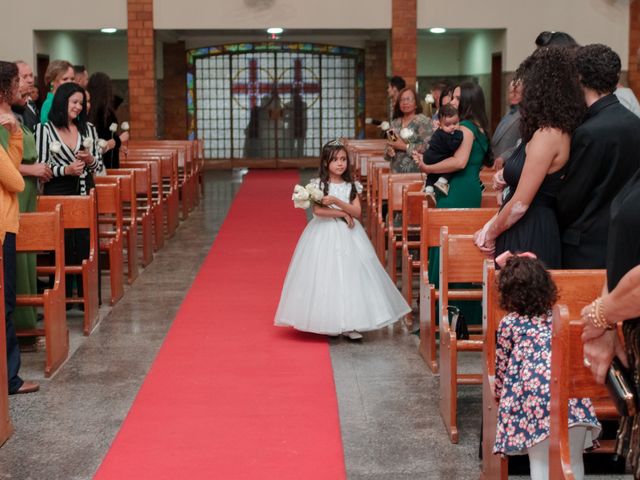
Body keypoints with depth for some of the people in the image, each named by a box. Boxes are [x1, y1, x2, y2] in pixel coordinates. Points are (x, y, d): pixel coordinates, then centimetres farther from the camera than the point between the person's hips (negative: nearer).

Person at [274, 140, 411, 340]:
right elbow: (318, 210, -13)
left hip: (347, 235, 2)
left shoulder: (351, 186, 6)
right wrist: (342, 213, -12)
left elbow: (357, 212, -5)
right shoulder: (318, 184, -2)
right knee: (325, 276, -4)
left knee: (349, 275, -3)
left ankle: (349, 325, -1)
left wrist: (336, 201, -17)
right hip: (324, 234, -2)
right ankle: (328, 323, 5)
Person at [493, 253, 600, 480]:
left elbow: (501, 365, 16)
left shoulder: (509, 323, 8)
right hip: (572, 391, 4)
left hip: (538, 397, -4)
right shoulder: (555, 316, 21)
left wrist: (500, 394, 35)